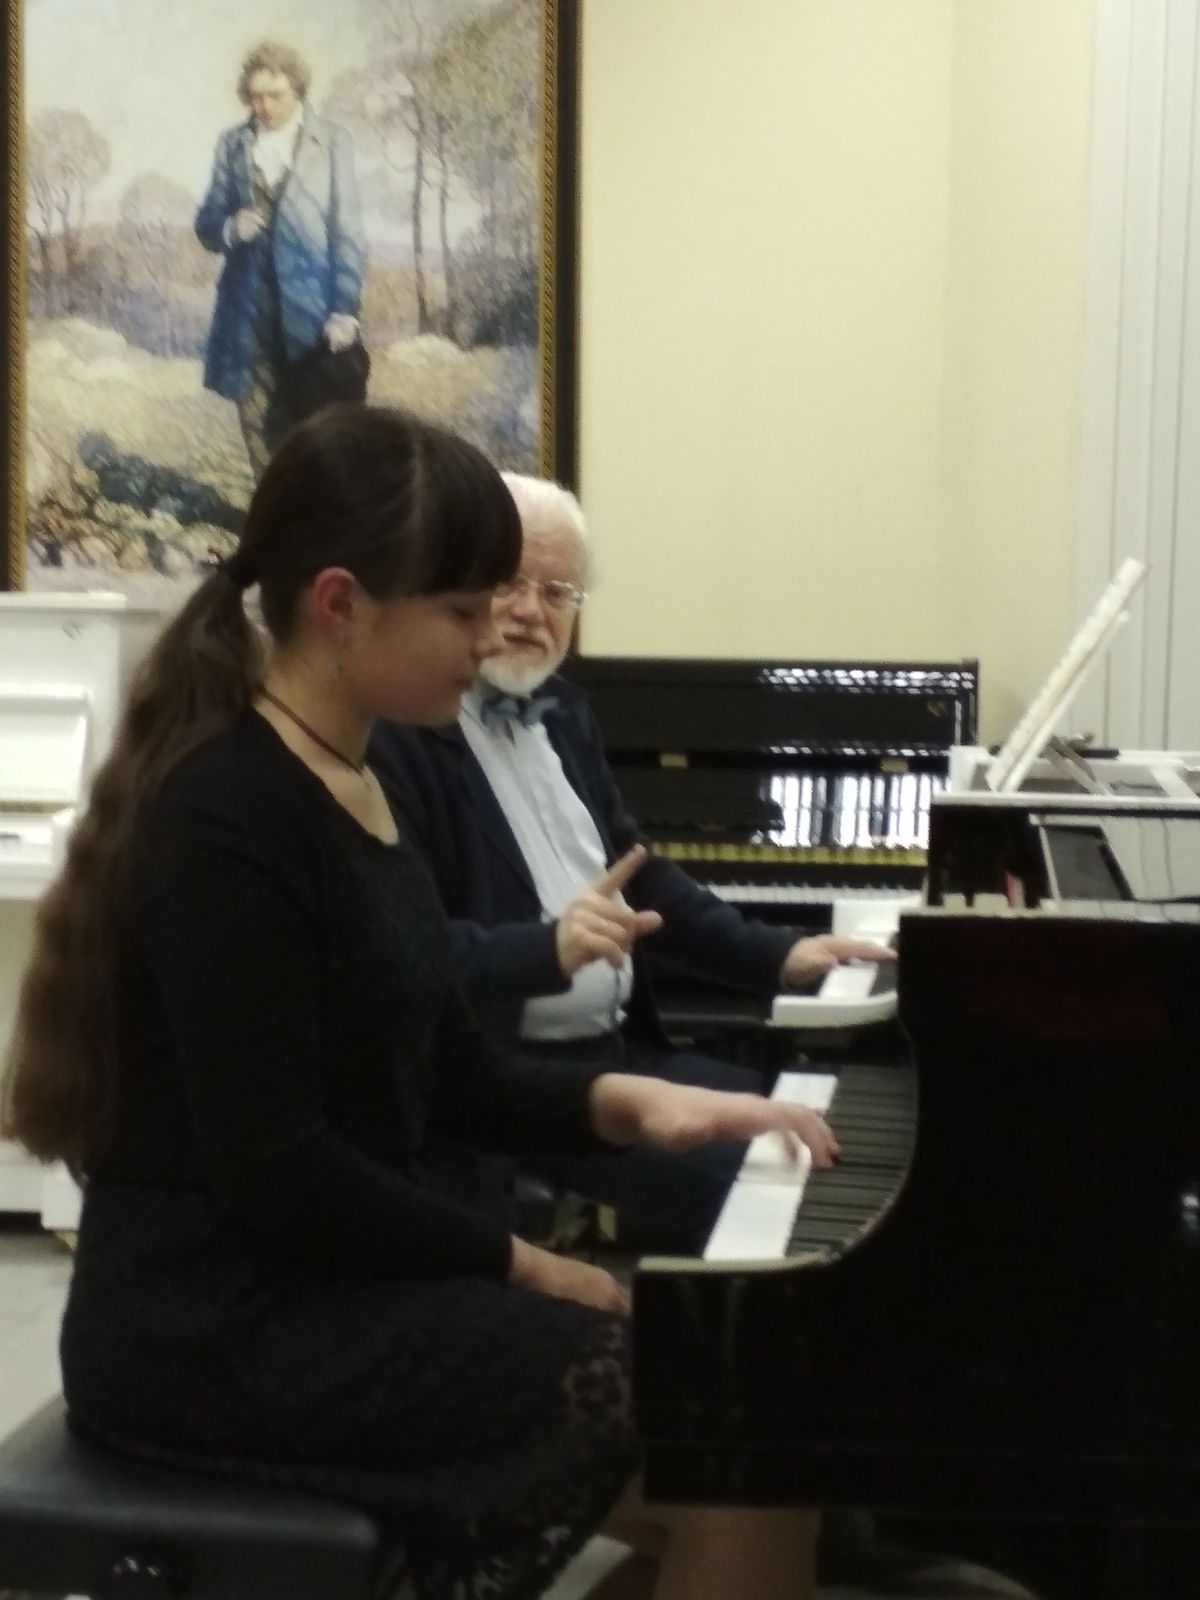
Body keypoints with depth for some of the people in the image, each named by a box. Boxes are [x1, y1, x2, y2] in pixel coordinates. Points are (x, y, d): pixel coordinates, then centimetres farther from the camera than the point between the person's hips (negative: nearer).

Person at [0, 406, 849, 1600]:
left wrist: (626, 1103, -2)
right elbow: (275, 1170, -21)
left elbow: (443, 1077, 13)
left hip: (329, 1282, 9)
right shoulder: (229, 814, -18)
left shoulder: (348, 786, 10)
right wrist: (523, 1268, -13)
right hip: (222, 1329, -9)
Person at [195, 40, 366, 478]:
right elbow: (206, 223, 12)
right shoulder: (231, 144, 9)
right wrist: (230, 228, -12)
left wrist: (345, 310, -9)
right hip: (250, 312, 3)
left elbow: (347, 231, -3)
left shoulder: (331, 142, -1)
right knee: (262, 433, 6)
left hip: (312, 310, -3)